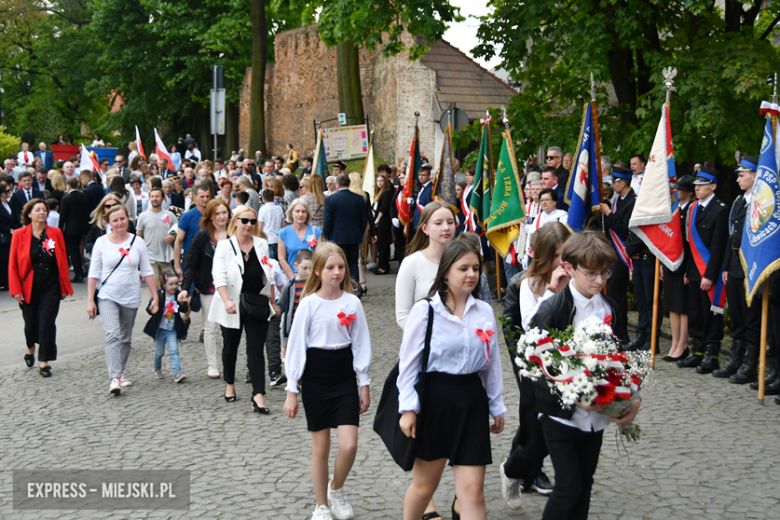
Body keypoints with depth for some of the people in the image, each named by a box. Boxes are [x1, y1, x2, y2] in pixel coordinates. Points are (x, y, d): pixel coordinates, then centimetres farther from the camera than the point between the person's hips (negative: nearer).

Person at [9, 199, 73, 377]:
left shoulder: (55, 233, -1)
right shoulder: (19, 235, -4)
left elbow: (63, 261, 2)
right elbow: (13, 264, -4)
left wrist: (64, 286, 1)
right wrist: (16, 289, -9)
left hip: (51, 286, 0)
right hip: (28, 287, 0)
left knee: (47, 322, -6)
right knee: (31, 323, 11)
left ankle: (45, 362, 4)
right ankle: (30, 348, 43)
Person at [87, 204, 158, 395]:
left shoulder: (137, 242, 1)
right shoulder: (102, 242, -2)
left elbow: (147, 271, 5)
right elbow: (94, 273, 0)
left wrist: (155, 296, 2)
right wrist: (90, 300, -3)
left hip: (131, 298, 3)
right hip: (108, 297, -2)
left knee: (126, 338, 12)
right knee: (113, 335, -19)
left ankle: (120, 373, 29)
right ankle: (115, 379, -24)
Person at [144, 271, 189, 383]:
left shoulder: (178, 295, -4)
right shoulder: (159, 295, -11)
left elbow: (185, 310, -10)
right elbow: (149, 309, -12)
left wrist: (182, 303, -30)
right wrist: (152, 309, -35)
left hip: (172, 330, 1)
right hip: (159, 329, -1)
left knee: (174, 350, -10)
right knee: (159, 352, 10)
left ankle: (177, 373, -13)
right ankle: (157, 367, 39)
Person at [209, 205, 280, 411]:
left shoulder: (262, 245, 9)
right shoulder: (225, 246, -4)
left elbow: (268, 276, 16)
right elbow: (219, 276, -14)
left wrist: (273, 302, 15)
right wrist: (226, 300, -27)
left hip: (257, 305, 2)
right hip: (233, 305, -2)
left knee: (256, 350, -6)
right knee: (230, 346, 14)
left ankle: (258, 395, -11)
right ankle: (230, 384, 35)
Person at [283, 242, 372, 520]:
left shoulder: (352, 302, -1)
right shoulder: (309, 303, -7)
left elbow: (361, 344, 5)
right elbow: (296, 346, -4)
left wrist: (364, 384, 6)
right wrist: (292, 390, -5)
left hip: (345, 378, 2)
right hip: (316, 380, -1)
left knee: (349, 445, -7)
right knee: (321, 447, 7)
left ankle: (336, 489, 22)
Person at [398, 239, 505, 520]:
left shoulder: (484, 311, 5)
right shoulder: (425, 311, -8)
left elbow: (492, 362, 12)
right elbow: (409, 362, -6)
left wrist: (497, 407, 15)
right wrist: (408, 408, -11)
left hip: (473, 401, 3)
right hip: (435, 399, -3)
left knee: (473, 490, 1)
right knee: (425, 484, 10)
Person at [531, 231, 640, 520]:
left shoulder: (609, 309, 2)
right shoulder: (552, 310, -15)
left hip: (596, 414, 5)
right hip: (560, 414, -5)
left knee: (585, 485, 15)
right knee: (569, 486, -4)